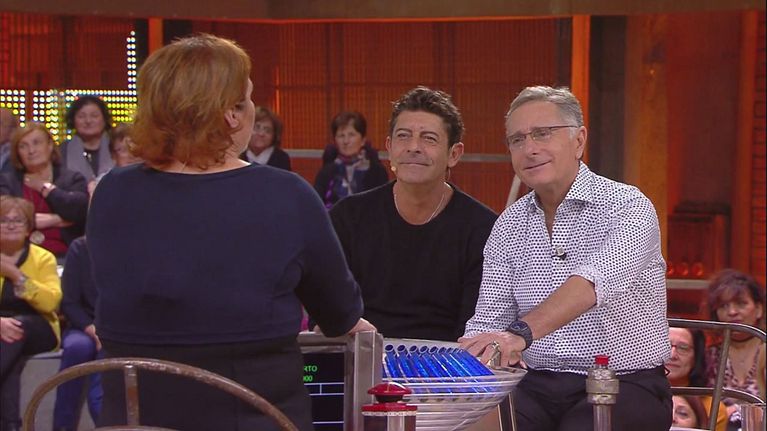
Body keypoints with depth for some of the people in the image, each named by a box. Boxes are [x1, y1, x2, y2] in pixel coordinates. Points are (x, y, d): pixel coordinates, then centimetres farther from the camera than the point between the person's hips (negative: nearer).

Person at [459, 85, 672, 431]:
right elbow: (489, 320, 7)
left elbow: (593, 283, -27)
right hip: (540, 385, 4)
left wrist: (522, 332, -42)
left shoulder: (628, 207, -8)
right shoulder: (509, 225, 10)